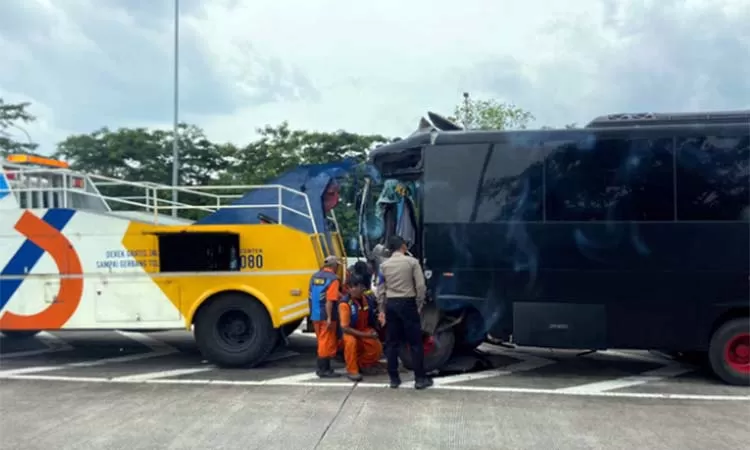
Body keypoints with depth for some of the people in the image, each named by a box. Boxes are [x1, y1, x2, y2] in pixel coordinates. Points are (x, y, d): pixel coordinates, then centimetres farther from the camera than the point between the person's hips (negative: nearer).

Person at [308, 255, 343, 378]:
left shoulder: (315, 276, 10)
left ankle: (322, 367, 23)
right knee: (327, 343, 0)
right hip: (326, 316, -8)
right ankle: (324, 370, 2)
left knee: (322, 342, 17)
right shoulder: (333, 279, -13)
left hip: (315, 315, 8)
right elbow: (330, 300, -20)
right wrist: (330, 318, -20)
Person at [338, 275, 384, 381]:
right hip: (349, 332, -5)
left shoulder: (368, 300, -8)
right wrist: (365, 335, -28)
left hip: (365, 330, 5)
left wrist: (373, 331, -4)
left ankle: (363, 364, 14)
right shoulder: (345, 303, -26)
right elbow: (344, 328, -27)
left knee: (377, 347, -16)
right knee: (351, 341, -37)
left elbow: (372, 319, 12)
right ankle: (352, 370, -19)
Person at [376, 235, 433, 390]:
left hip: (391, 304, 4)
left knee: (392, 342, 9)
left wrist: (381, 310, 11)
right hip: (407, 303, -4)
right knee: (415, 342, 2)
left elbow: (380, 289, 5)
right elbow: (420, 286, -8)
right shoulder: (412, 261, -4)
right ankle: (420, 379, 5)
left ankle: (394, 378, 12)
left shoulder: (384, 265, 6)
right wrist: (419, 305, 2)